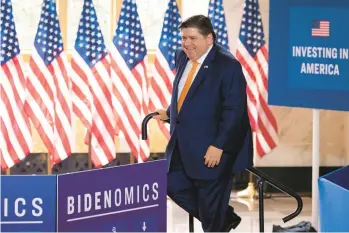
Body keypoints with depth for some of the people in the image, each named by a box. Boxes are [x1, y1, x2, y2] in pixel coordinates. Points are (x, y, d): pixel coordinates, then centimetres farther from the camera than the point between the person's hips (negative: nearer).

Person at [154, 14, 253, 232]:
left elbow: (234, 110, -21)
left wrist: (218, 146, -24)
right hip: (183, 143, 8)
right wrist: (169, 113, 12)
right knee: (175, 186, 12)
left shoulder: (227, 65, -18)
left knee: (210, 202, 1)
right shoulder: (183, 57, 6)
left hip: (210, 148, -8)